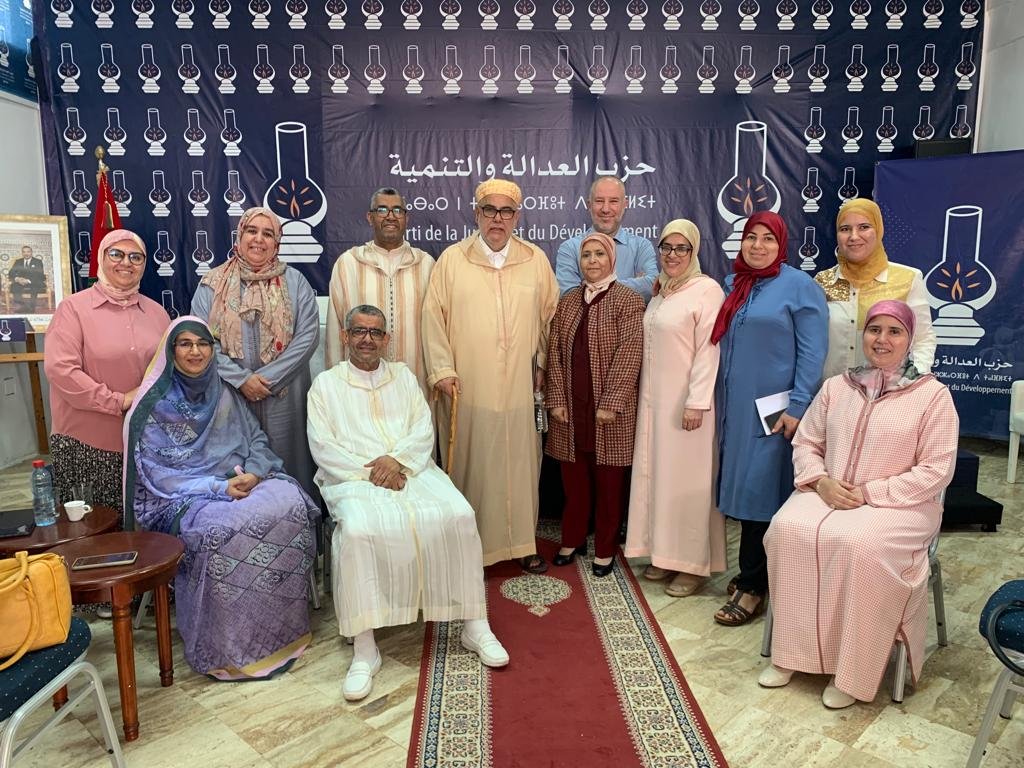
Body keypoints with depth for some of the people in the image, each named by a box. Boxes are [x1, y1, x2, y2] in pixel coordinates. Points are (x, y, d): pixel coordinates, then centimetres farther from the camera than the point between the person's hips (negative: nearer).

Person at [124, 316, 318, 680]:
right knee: (223, 528, -37)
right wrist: (217, 487, -19)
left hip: (240, 484, 4)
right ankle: (229, 645, -20)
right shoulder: (154, 406, 0)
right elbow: (156, 473, -7)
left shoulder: (225, 395, 13)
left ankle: (281, 625, -15)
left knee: (289, 502, -27)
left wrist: (253, 473, -14)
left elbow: (257, 440, 9)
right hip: (181, 500, -4)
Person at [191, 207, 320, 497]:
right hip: (228, 396, 1)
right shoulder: (213, 284, 6)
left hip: (284, 398, 0)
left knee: (284, 463, 5)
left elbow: (308, 335, -5)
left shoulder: (294, 281, 4)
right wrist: (241, 378, -13)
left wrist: (268, 378, -12)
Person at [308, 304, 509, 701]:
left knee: (459, 516, -24)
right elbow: (323, 447, 0)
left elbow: (424, 430, 9)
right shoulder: (326, 383, 11)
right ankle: (364, 650, -23)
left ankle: (474, 625, -11)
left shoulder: (403, 375, 19)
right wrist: (371, 470, -12)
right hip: (354, 477, -2)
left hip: (411, 470, 3)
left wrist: (398, 459, -11)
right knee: (357, 531, -35)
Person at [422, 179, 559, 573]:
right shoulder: (452, 259, 1)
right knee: (469, 464, 5)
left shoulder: (536, 260, 7)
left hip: (518, 387, 2)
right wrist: (442, 370, -6)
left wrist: (542, 363, 10)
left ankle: (521, 541, 23)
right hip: (466, 387, -1)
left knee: (520, 462, 8)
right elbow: (434, 317, 0)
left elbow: (549, 315, 13)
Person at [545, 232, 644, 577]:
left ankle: (605, 549, 21)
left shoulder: (628, 300, -4)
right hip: (570, 408, 4)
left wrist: (610, 404, -15)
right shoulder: (567, 301, 9)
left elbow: (629, 355, -11)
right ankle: (572, 540, 28)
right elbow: (554, 352, 6)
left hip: (610, 410, -4)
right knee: (574, 479, 11)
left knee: (608, 482, 6)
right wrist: (557, 400, -1)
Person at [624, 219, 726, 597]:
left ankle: (693, 563, 13)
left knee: (686, 478, 0)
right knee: (656, 473, 12)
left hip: (684, 400, -7)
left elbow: (708, 350, -15)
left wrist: (696, 403, -19)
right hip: (653, 398, 8)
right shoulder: (660, 291, 13)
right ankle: (664, 554, 24)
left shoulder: (707, 289, -10)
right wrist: (645, 396, 12)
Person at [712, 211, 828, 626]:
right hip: (734, 406, 6)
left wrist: (797, 406, -16)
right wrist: (719, 401, 13)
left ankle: (752, 586, 8)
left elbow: (812, 353, -10)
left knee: (759, 491, -4)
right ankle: (754, 574, 24)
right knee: (742, 488, 10)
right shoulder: (733, 285, 12)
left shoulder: (800, 286, -6)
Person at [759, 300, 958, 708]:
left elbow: (935, 471, -7)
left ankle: (852, 669, -15)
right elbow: (805, 443, 12)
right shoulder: (836, 386, 10)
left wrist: (869, 493, -15)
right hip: (827, 494, 4)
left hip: (898, 504, -4)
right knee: (788, 529, -26)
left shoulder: (933, 394, -3)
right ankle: (790, 652, -12)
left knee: (860, 545, -35)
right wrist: (820, 480, -9)